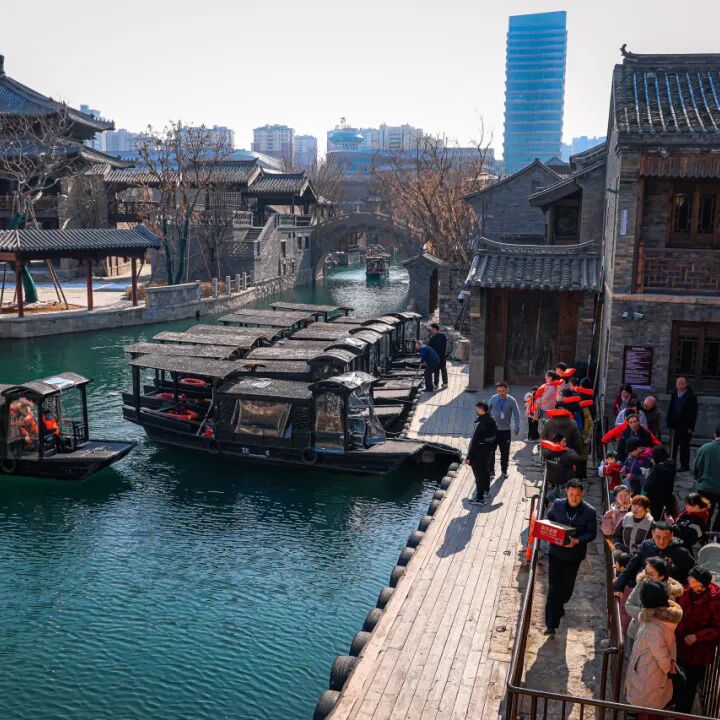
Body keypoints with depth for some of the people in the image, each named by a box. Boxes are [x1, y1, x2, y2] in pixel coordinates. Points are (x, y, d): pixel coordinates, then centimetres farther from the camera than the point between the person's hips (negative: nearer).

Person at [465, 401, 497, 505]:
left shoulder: (480, 423, -26)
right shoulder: (492, 421, 0)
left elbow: (474, 441, -24)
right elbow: (494, 437, 8)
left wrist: (469, 457, -19)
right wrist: (492, 450, 18)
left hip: (478, 452, -8)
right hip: (488, 451, 8)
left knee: (479, 474, -1)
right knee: (485, 470, 25)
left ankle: (479, 498, 2)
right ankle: (486, 490, 43)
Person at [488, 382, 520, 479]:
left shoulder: (511, 401, -7)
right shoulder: (493, 399, -4)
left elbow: (516, 414, -4)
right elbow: (487, 410, 7)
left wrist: (516, 426, -12)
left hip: (505, 430, 0)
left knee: (505, 452, 8)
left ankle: (504, 471, 23)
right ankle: (491, 471, 10)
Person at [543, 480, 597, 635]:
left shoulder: (589, 511, -10)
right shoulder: (557, 505, -6)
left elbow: (592, 533, -5)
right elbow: (548, 520, 9)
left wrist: (578, 541, -22)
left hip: (574, 554, 0)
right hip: (556, 552, 0)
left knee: (567, 586, 20)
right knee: (553, 587, -3)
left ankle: (559, 605, 50)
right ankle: (551, 624, 0)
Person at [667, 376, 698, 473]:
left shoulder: (691, 396, -7)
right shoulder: (674, 395, 7)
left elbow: (694, 413, -7)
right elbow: (670, 410, 11)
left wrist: (691, 427, -11)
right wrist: (670, 424, 5)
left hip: (686, 427, -4)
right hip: (676, 426, 4)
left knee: (684, 446, 1)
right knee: (674, 446, 5)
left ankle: (685, 465, 9)